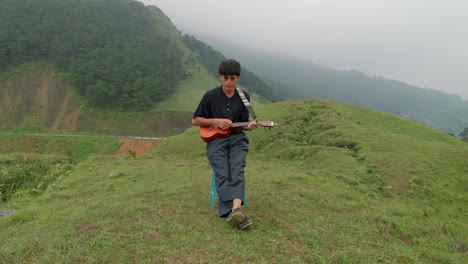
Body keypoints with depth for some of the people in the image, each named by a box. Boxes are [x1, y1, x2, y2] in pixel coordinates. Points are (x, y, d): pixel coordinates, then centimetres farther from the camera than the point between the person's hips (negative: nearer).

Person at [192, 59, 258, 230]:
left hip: (237, 139, 1)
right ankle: (236, 211, -39)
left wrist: (250, 126, -11)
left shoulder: (244, 97, 8)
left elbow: (242, 125, 13)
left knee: (237, 168, -29)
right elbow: (195, 121, 5)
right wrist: (216, 121, -9)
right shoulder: (210, 96, 1)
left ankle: (235, 209, -45)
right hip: (216, 139, -1)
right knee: (222, 174, -25)